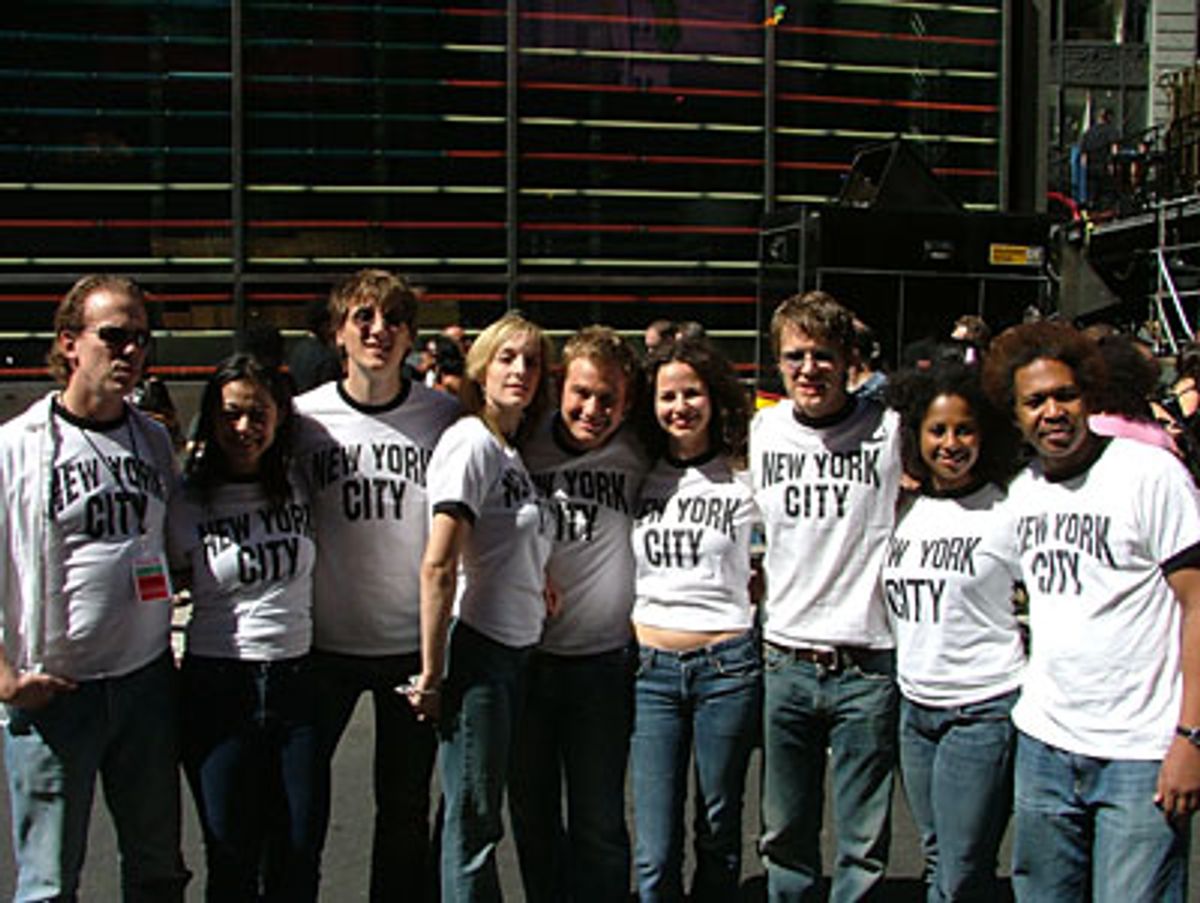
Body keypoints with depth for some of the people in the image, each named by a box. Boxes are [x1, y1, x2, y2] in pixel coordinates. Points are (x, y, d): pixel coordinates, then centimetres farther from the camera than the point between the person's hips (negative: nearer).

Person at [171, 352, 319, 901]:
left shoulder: (301, 490, 5)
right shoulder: (187, 504, -3)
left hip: (297, 683, 2)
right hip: (217, 686, -2)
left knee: (301, 853, 5)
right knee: (232, 857, 5)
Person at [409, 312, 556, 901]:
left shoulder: (513, 452, 14)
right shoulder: (472, 441, -13)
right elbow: (438, 564, -19)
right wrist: (432, 674, -18)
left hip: (517, 653, 9)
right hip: (478, 649, -9)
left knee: (478, 817, 16)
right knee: (473, 824, 0)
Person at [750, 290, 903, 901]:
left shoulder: (891, 430, -7)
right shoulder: (760, 431, 5)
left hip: (867, 664, -3)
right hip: (784, 661, 3)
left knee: (863, 847, 7)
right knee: (785, 835, 15)